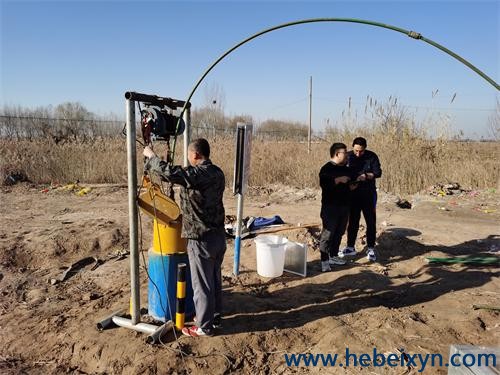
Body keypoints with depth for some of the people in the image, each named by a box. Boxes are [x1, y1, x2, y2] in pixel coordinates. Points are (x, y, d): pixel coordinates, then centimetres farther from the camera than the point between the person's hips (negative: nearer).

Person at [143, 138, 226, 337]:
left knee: (202, 284, 5)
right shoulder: (217, 173, 6)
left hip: (201, 238, -8)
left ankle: (204, 326, 18)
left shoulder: (196, 173, -21)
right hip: (218, 235, 9)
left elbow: (169, 172, -30)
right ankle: (215, 317, 34)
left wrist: (151, 156, -13)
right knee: (215, 279, 19)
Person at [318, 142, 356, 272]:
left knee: (339, 233, 13)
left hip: (344, 206, 8)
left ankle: (333, 256, 25)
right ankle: (324, 260, -2)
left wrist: (353, 185, 4)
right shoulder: (327, 168, -10)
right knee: (328, 233, -7)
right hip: (330, 207, -8)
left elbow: (350, 185, 25)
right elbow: (323, 184, -23)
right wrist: (339, 179, -22)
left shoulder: (346, 169, 15)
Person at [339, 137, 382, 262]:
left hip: (368, 194, -1)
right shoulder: (348, 156, -2)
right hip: (353, 194, 1)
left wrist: (366, 176, -28)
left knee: (371, 222, 4)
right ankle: (350, 247, 21)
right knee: (352, 222, 10)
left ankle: (371, 249, 15)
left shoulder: (372, 156, -6)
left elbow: (378, 173, -10)